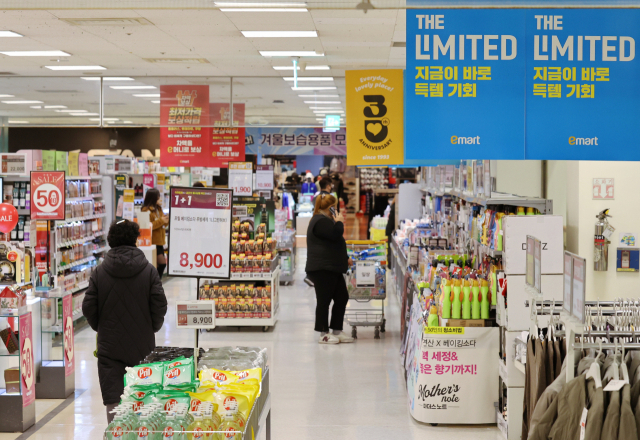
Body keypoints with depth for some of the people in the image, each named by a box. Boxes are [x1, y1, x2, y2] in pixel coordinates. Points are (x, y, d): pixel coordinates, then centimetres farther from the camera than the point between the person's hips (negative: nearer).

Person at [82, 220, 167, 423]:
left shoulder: (100, 271, -4)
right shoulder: (148, 270, -5)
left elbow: (88, 308, -3)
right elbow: (160, 305, -7)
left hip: (109, 346, 0)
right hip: (142, 345, 0)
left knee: (112, 399, 4)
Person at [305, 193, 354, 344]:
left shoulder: (324, 220, 23)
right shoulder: (321, 221, -14)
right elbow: (336, 235, -26)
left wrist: (345, 258, 29)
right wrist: (339, 222, -8)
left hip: (332, 268, 11)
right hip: (322, 268, -11)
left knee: (342, 297, 9)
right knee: (324, 300, -4)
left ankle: (337, 331, 15)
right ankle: (324, 334, 3)